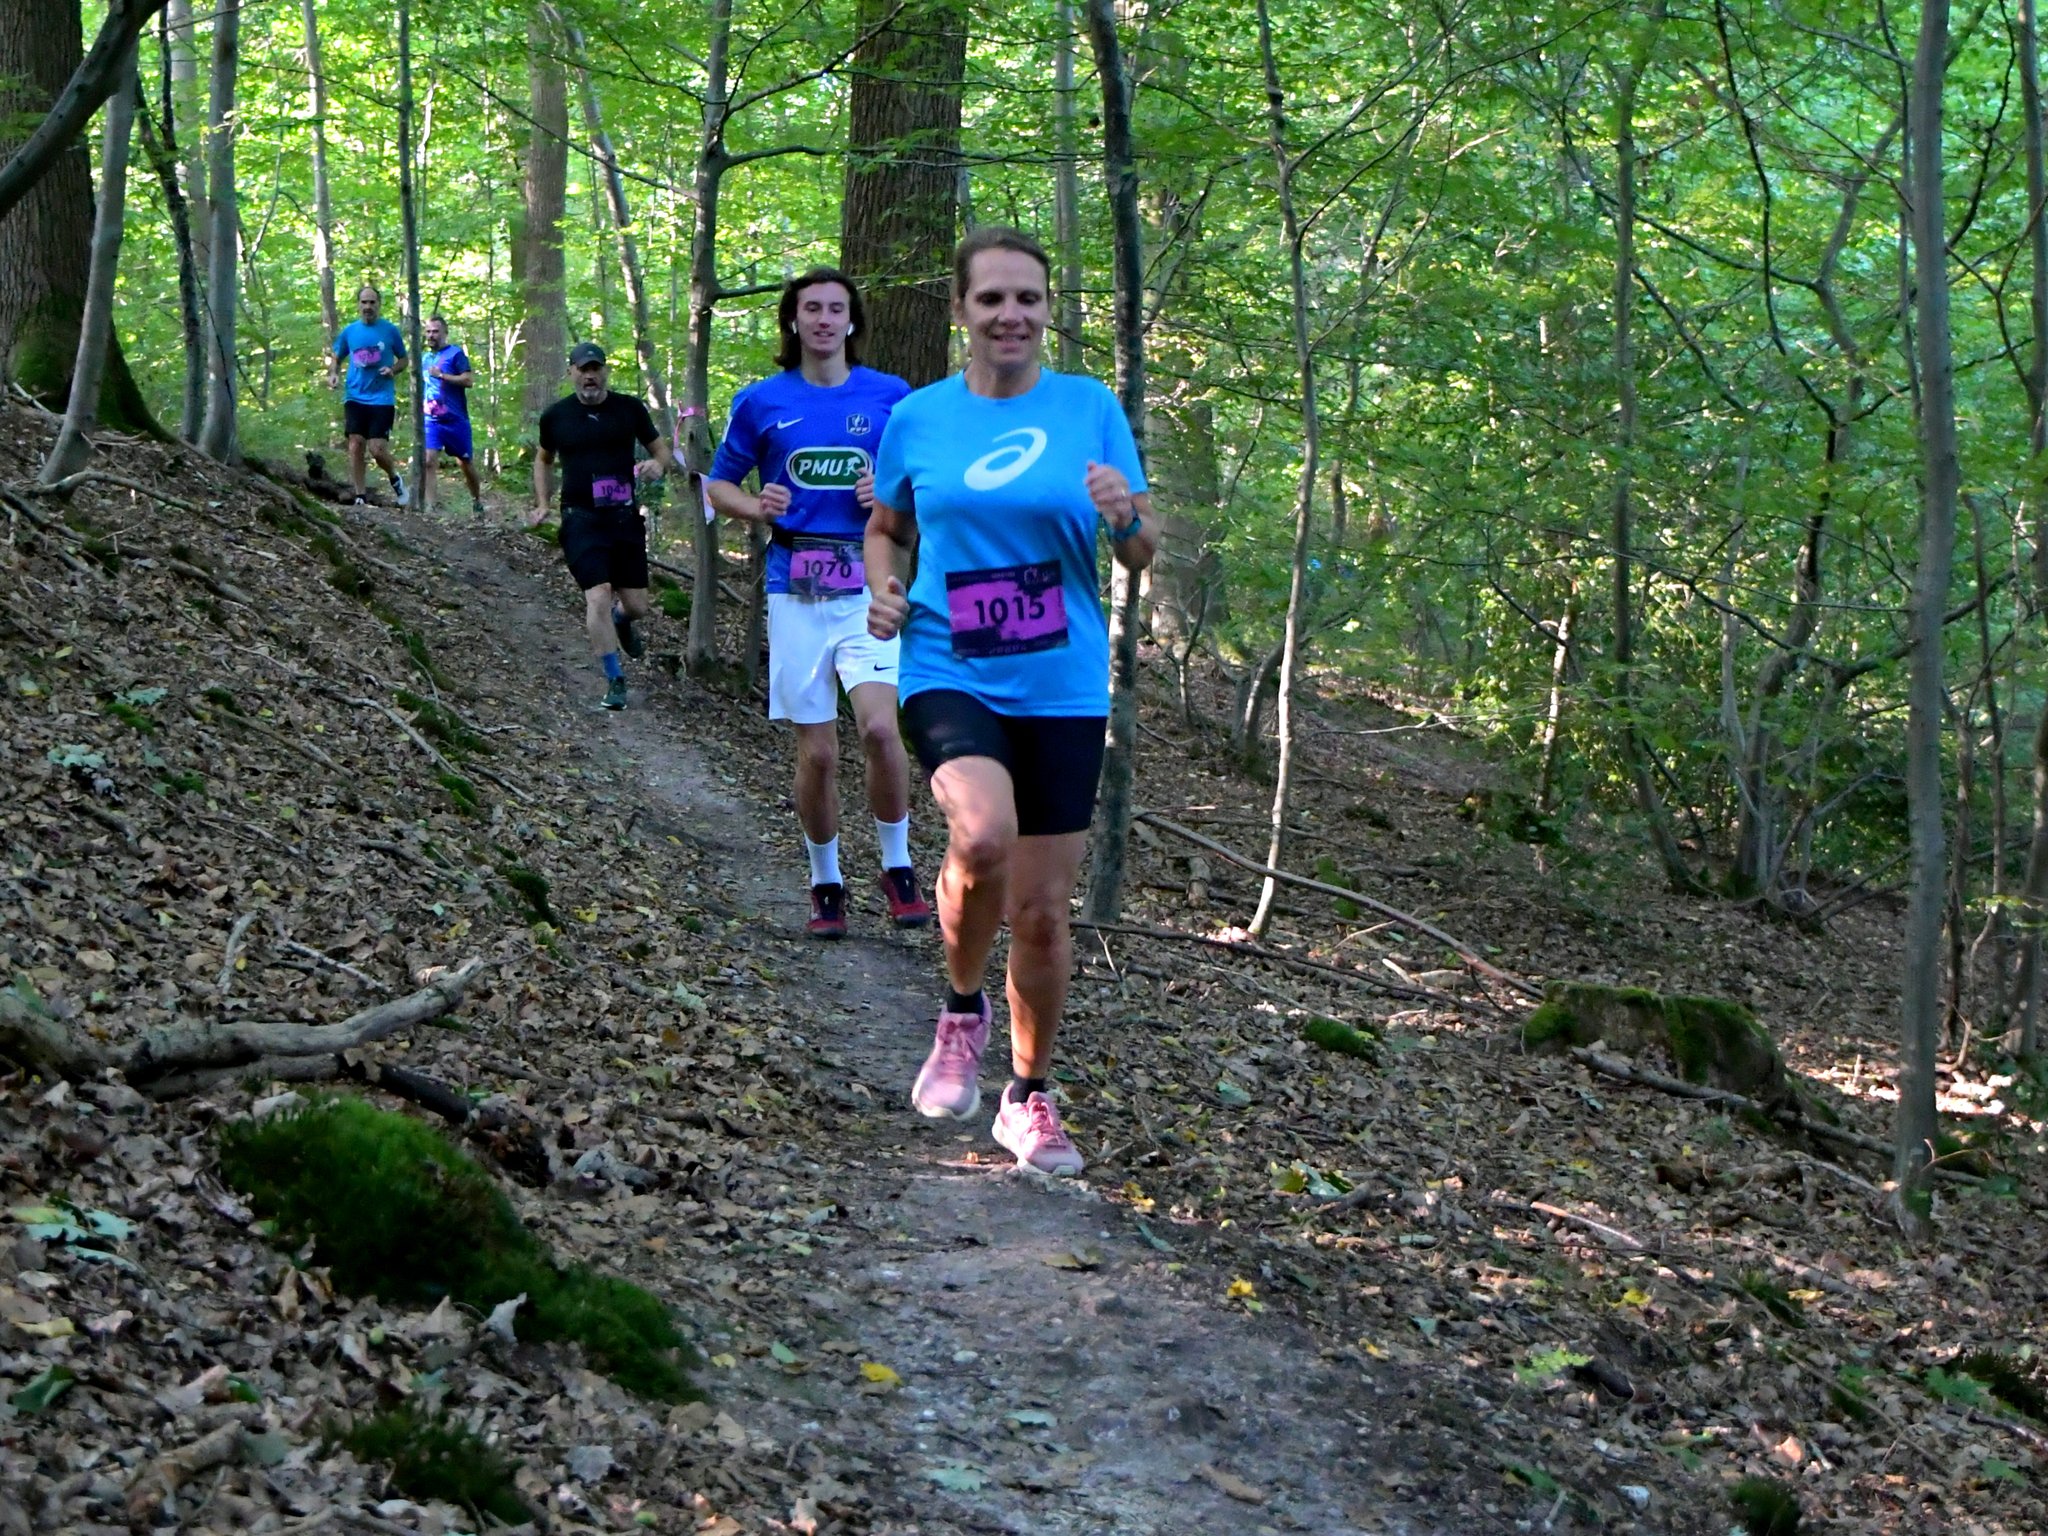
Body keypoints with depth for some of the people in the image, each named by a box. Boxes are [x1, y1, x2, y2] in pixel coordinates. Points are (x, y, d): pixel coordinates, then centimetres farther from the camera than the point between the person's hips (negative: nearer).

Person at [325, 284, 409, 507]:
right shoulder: (349, 331, 6)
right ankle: (359, 497, 2)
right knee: (356, 446, -3)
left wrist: (393, 370, -10)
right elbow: (335, 357, 18)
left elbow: (403, 358, 10)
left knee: (377, 449, -10)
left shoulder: (390, 330, 1)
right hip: (355, 398, 3)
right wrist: (333, 374, -3)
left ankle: (395, 478, 20)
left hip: (382, 399, -2)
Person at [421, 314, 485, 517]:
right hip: (431, 421, 4)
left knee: (465, 462, 10)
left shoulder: (455, 353, -4)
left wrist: (441, 375, -20)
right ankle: (428, 506, -19)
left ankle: (477, 502, 29)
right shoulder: (425, 358, 15)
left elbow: (469, 379, -17)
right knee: (428, 461, -14)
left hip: (455, 420, -4)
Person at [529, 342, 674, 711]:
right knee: (598, 597, -16)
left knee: (637, 606, 5)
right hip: (581, 519, -1)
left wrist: (659, 464, -15)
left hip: (625, 518, 2)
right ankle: (615, 680, -6)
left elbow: (662, 450, 9)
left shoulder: (630, 408, 1)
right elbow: (543, 459, 20)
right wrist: (542, 504, 9)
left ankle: (621, 621, 43)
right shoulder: (556, 416, 2)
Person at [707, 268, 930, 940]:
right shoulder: (762, 401, 7)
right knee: (816, 751, 2)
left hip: (868, 585, -1)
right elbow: (719, 485, 15)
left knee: (879, 727, -19)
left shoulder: (890, 396, 7)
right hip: (795, 588, 1)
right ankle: (826, 882, 21)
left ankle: (898, 866, 2)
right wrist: (755, 507, -6)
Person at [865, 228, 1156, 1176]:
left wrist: (1125, 516, -18)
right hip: (949, 674, -1)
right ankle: (962, 1009, -1)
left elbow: (1141, 556, 4)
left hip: (1062, 687, 1)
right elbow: (887, 529, 20)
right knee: (983, 833, -30)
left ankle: (1029, 1100, 27)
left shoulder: (1089, 408, 2)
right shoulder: (918, 418, 5)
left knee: (1042, 911, 6)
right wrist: (883, 587, -1)